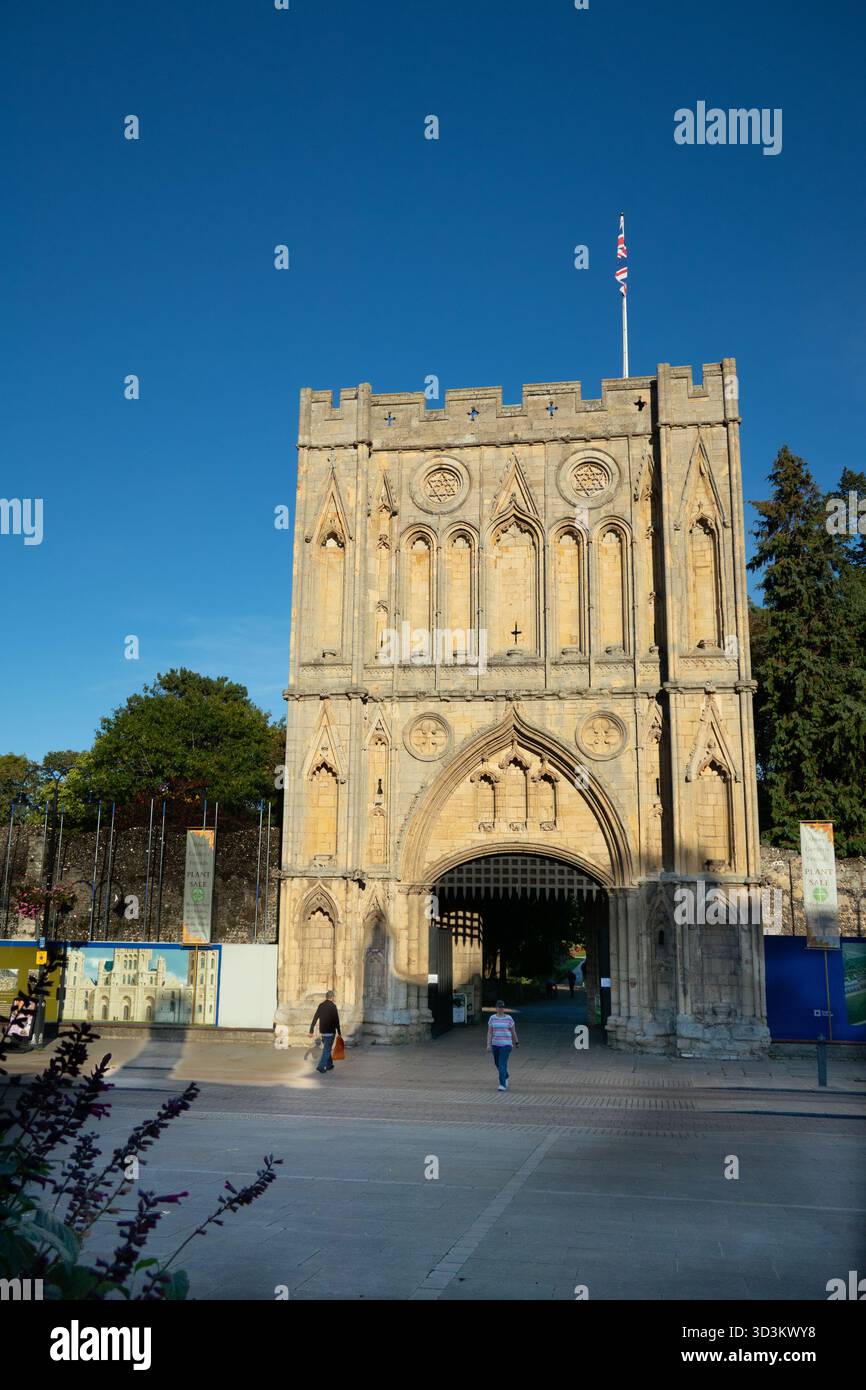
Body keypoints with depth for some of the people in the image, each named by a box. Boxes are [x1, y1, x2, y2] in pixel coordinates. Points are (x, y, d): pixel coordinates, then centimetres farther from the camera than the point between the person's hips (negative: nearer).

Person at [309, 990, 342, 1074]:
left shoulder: (321, 1005, 6)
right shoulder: (333, 1006, -12)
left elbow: (315, 1019, 7)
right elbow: (336, 1020, -12)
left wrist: (311, 1031, 11)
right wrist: (339, 1032, -5)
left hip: (322, 1031, 6)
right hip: (330, 1031, -6)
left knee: (326, 1048, 19)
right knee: (327, 1049, -2)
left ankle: (329, 1065, 29)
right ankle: (321, 1066, -10)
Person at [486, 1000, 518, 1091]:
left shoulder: (509, 1018, -4)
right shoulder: (492, 1018, 1)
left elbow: (513, 1031, 6)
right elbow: (489, 1032, 0)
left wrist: (516, 1042, 13)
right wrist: (488, 1045, -8)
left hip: (506, 1044, -4)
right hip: (495, 1044, 4)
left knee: (502, 1064, -15)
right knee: (497, 1064, 16)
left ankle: (503, 1085, -14)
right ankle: (505, 1077, 44)